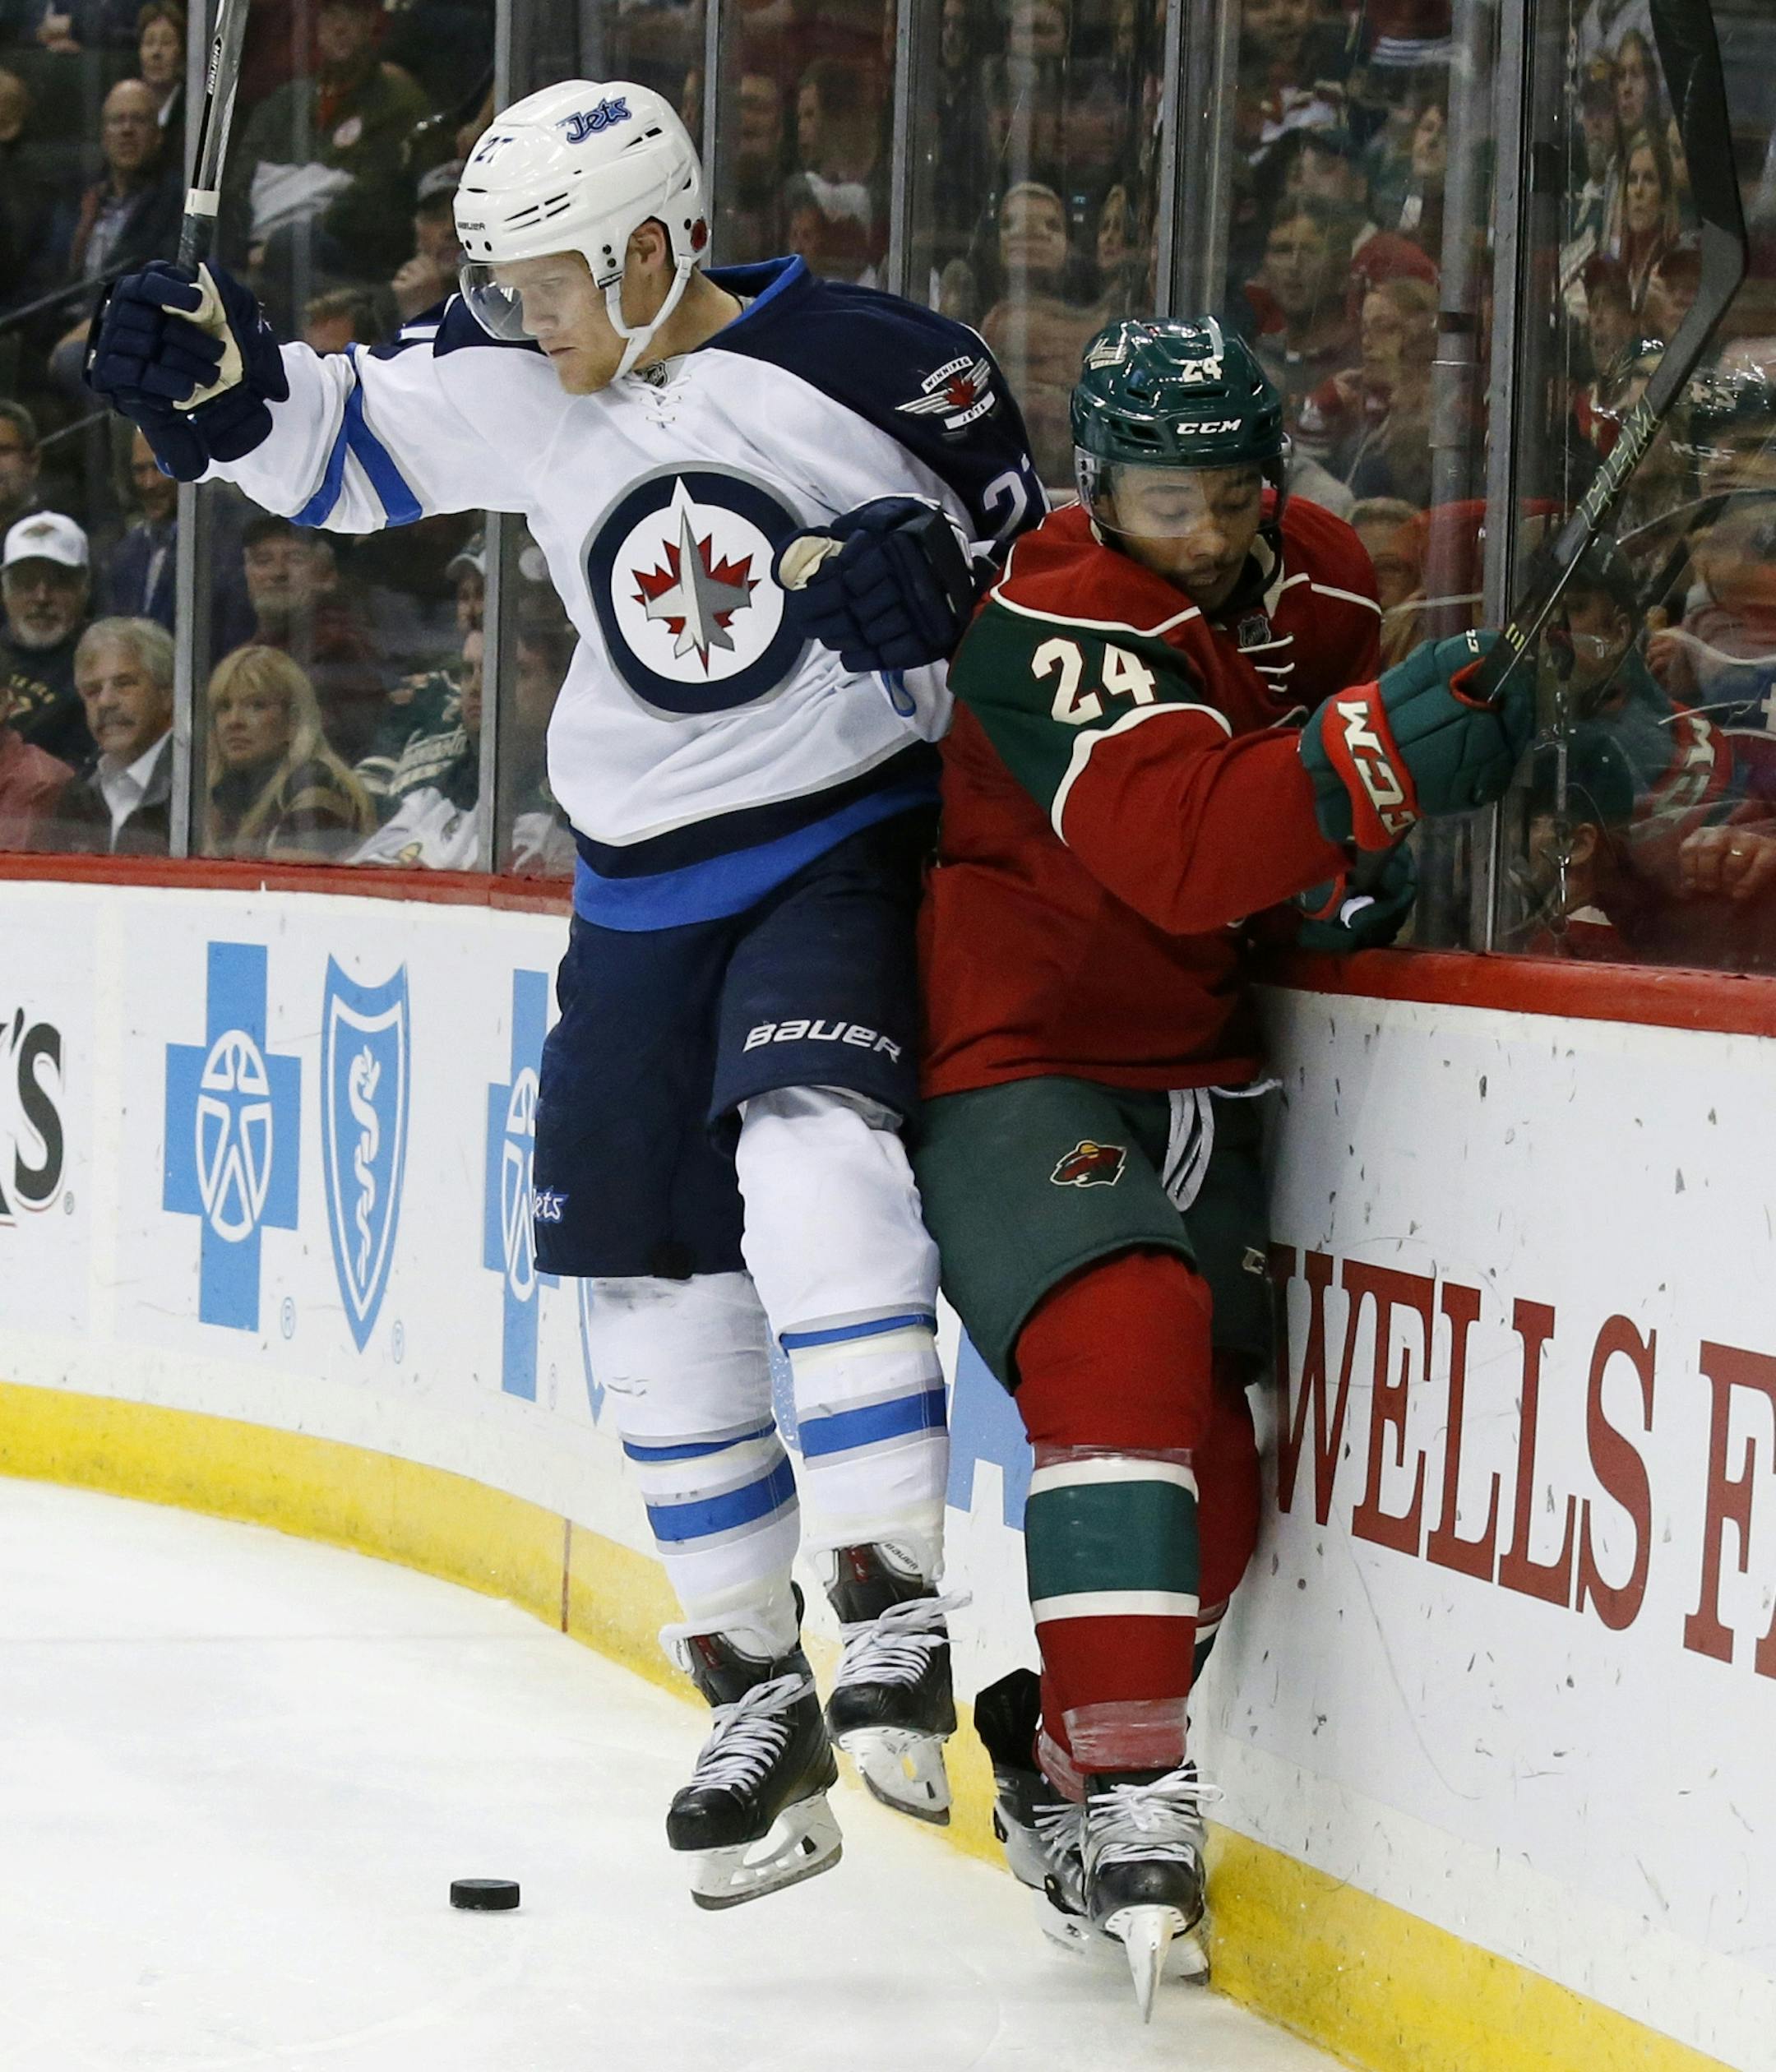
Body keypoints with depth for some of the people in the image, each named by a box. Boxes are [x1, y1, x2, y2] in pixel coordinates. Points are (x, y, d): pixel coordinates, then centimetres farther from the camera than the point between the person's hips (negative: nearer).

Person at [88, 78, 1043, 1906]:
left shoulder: (873, 370, -12)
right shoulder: (519, 385, 1)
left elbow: (1021, 530, 0)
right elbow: (342, 444, 3)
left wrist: (933, 568, -22)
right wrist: (228, 388, -17)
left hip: (845, 845, -6)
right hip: (644, 884, 6)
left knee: (807, 1153, -31)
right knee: (653, 1290, 6)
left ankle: (891, 1605, -28)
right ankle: (758, 1702, 18)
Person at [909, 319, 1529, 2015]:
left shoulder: (1322, 589, 3)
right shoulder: (1057, 623, -20)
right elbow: (1179, 850, -36)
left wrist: (1350, 872, 1)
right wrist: (1368, 764, -47)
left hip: (1195, 1075, 8)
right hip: (1017, 1061, -8)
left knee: (1212, 1468, 4)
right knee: (1124, 1335, -29)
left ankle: (1047, 1748, 26)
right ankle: (1121, 1795, -29)